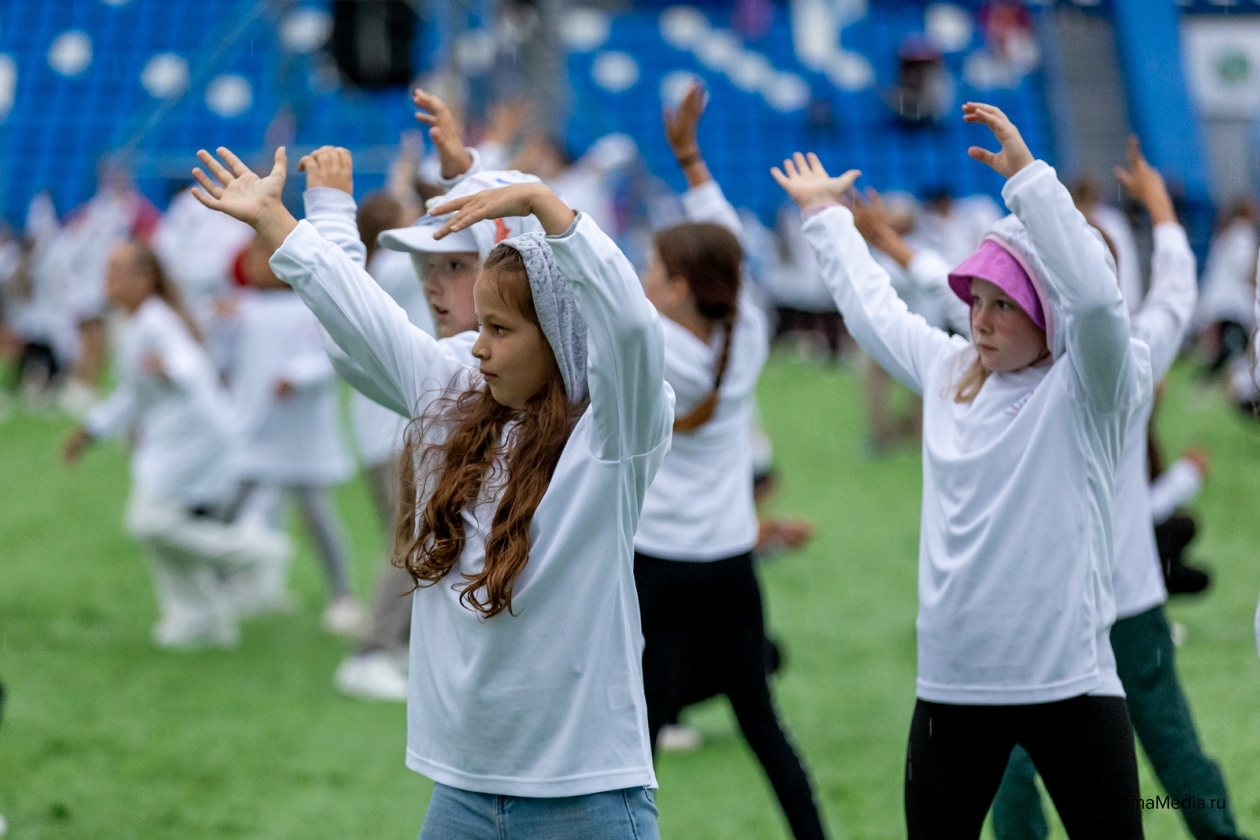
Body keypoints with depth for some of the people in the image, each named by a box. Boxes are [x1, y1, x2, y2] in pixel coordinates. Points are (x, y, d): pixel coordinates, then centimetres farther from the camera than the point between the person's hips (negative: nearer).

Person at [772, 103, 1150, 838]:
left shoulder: (1088, 388, -7)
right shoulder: (947, 371, 11)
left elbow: (1095, 294, -27)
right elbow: (872, 305, 29)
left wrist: (1027, 173, -26)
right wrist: (825, 214, 41)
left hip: (1070, 680, -5)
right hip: (954, 681, 5)